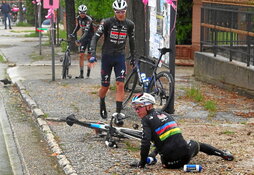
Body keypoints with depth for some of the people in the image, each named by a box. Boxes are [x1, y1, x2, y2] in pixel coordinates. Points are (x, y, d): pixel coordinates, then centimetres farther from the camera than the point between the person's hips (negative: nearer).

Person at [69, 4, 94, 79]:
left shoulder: (89, 19, -25)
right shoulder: (78, 18, -4)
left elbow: (87, 31, -34)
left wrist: (79, 40, -45)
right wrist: (73, 34, -1)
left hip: (90, 37, -5)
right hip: (83, 37, 5)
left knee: (89, 56, -2)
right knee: (81, 55, -6)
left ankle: (88, 73, 13)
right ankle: (81, 74, -6)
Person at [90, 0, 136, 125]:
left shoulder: (129, 24, 0)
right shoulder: (107, 22, -10)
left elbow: (131, 41, 14)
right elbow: (96, 37, -11)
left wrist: (133, 57, 15)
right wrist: (93, 54, -23)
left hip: (120, 57, 2)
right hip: (107, 57, -2)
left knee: (120, 84, -12)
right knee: (105, 86, 5)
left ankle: (118, 113, -10)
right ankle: (102, 104, 37)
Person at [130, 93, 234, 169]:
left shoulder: (146, 120, -6)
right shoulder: (164, 115, 16)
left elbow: (145, 142, -16)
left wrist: (142, 163, -8)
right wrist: (154, 153, 27)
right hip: (186, 155, 6)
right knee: (196, 144, 39)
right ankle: (223, 154, 41)